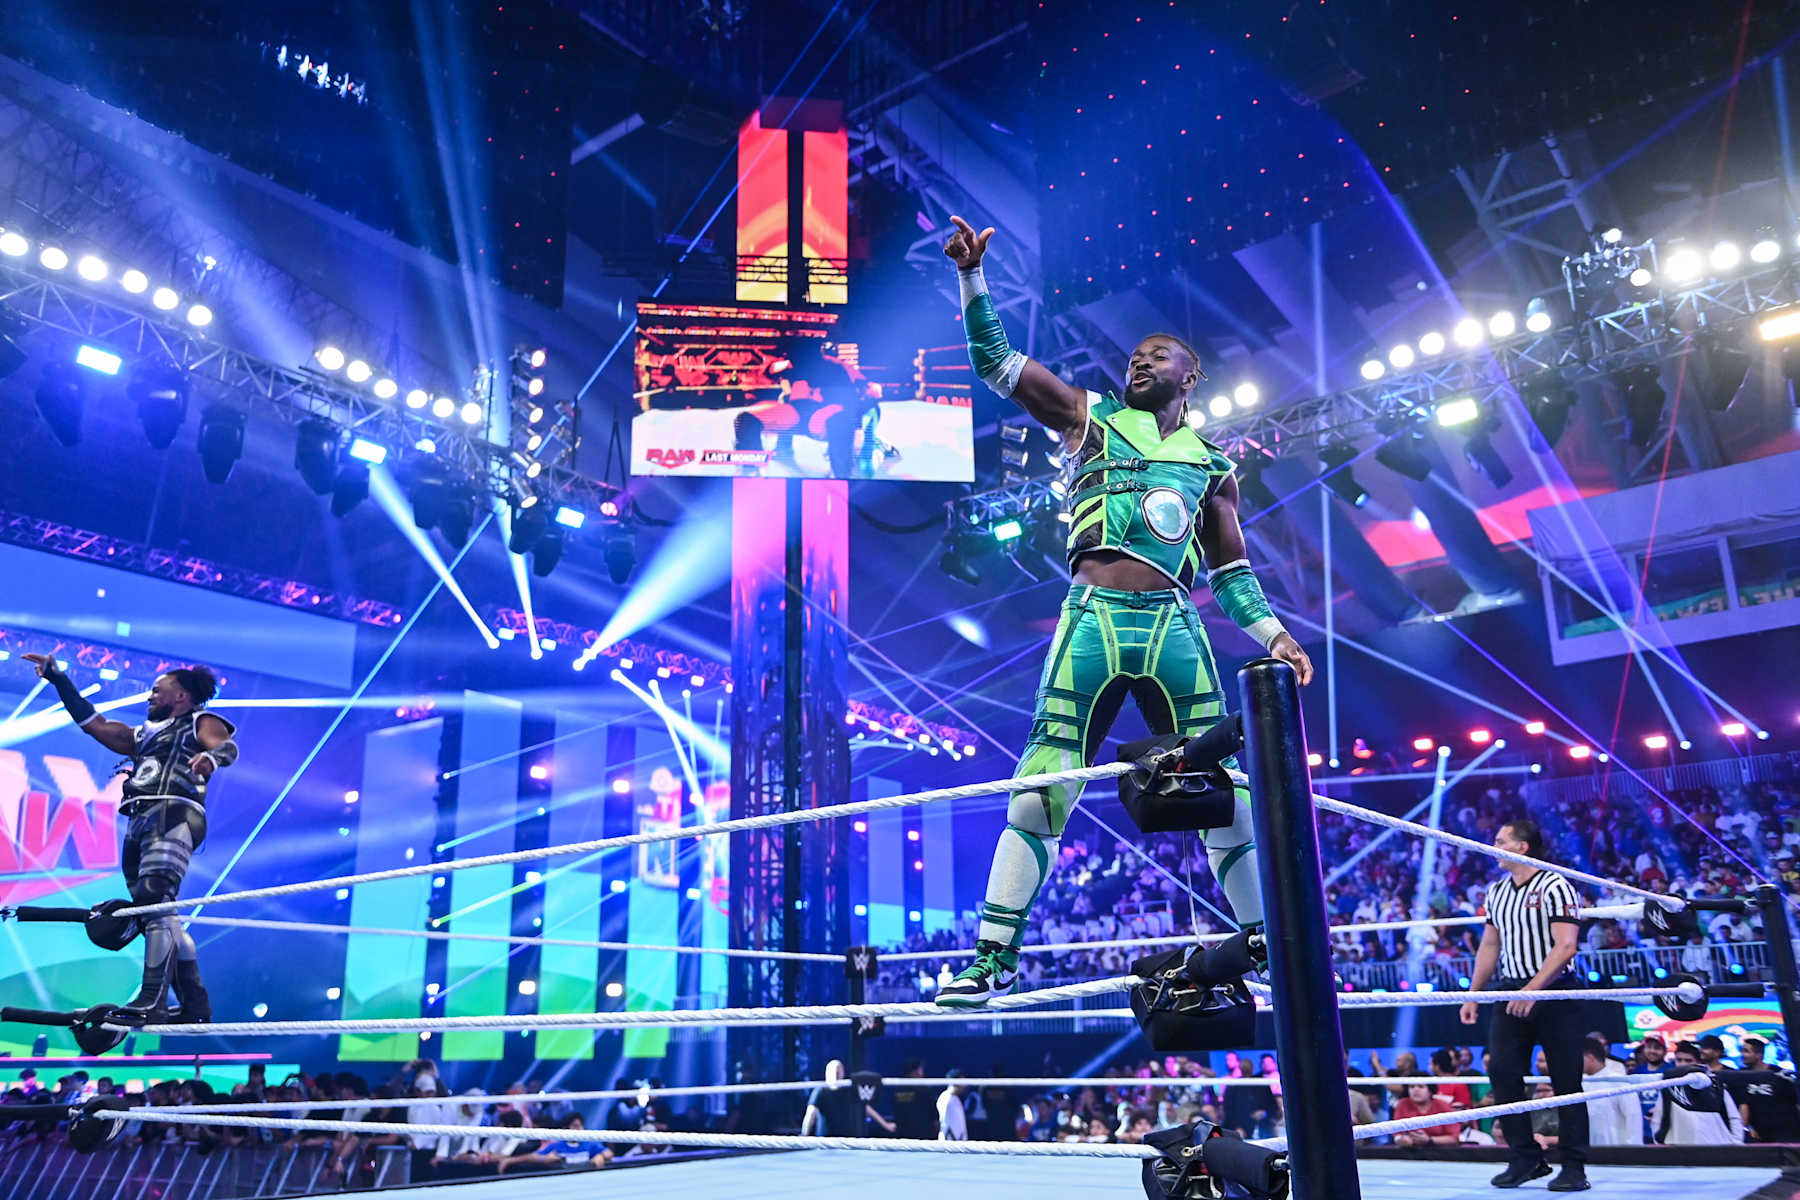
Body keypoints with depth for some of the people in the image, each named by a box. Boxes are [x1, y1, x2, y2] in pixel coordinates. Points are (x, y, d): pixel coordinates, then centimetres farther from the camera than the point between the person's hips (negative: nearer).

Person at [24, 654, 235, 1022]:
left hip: (173, 816, -8)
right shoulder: (143, 735, 34)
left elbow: (228, 746, -9)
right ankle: (196, 1005, 5)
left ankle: (152, 998, -30)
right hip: (138, 826, 8)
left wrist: (210, 757, -33)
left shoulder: (202, 723, 11)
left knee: (154, 901, -23)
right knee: (160, 919, 3)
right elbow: (93, 722, 33)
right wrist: (58, 679, 32)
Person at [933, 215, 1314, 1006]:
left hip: (1175, 630, 2)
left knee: (1224, 795, 2)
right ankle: (993, 957, 0)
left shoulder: (1211, 465, 19)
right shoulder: (1090, 419, 14)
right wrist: (971, 275, -1)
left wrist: (1274, 636, 13)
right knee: (1040, 790, -7)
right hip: (1093, 623, -2)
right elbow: (995, 361, 8)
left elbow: (1231, 569, 23)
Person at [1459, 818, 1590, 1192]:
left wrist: (1533, 989, -25)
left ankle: (1573, 1167, 11)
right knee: (1503, 1076, -1)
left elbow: (1565, 945, -17)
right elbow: (1489, 946, 16)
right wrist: (1473, 995, 11)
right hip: (1511, 993, 6)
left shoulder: (1555, 886, -9)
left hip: (1553, 993, -6)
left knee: (1566, 1082, 1)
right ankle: (1526, 1159, 11)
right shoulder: (1496, 891, 11)